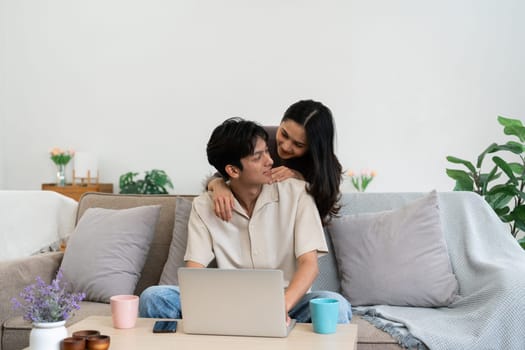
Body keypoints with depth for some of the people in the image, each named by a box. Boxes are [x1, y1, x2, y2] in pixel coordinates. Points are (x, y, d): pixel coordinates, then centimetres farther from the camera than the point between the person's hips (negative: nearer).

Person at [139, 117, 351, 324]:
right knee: (153, 297, -21)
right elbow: (194, 271, -5)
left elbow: (309, 264, -11)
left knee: (336, 306, -32)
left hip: (287, 302, 0)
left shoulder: (296, 193, -3)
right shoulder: (204, 206, 1)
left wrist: (282, 306, -31)